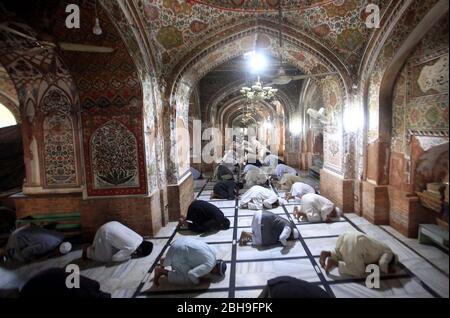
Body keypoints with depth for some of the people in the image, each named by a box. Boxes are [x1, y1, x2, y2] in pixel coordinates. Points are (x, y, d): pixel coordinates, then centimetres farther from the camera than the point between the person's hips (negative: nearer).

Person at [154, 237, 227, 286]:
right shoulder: (209, 265, -17)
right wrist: (198, 281, -7)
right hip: (177, 251, -9)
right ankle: (161, 271, -2)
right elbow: (191, 274, -27)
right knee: (188, 279, -7)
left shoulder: (213, 251, 9)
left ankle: (165, 261, 27)